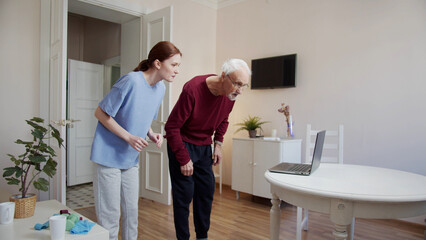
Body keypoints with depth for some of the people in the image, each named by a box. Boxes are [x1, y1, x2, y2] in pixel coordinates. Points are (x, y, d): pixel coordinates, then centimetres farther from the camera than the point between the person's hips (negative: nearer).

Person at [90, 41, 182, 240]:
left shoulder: (161, 88, 2)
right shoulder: (131, 81, -21)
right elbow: (100, 113, -15)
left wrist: (152, 135, -4)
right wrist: (129, 137, -20)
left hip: (131, 158, 7)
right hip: (109, 155, -7)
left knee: (131, 210, 15)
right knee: (109, 214, 3)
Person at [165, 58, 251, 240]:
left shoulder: (231, 94, -8)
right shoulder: (193, 89, -28)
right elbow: (172, 127, -22)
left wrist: (218, 143, 4)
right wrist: (184, 159, -20)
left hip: (204, 147, 6)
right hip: (182, 144, -6)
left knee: (207, 191, 9)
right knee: (184, 194, -4)